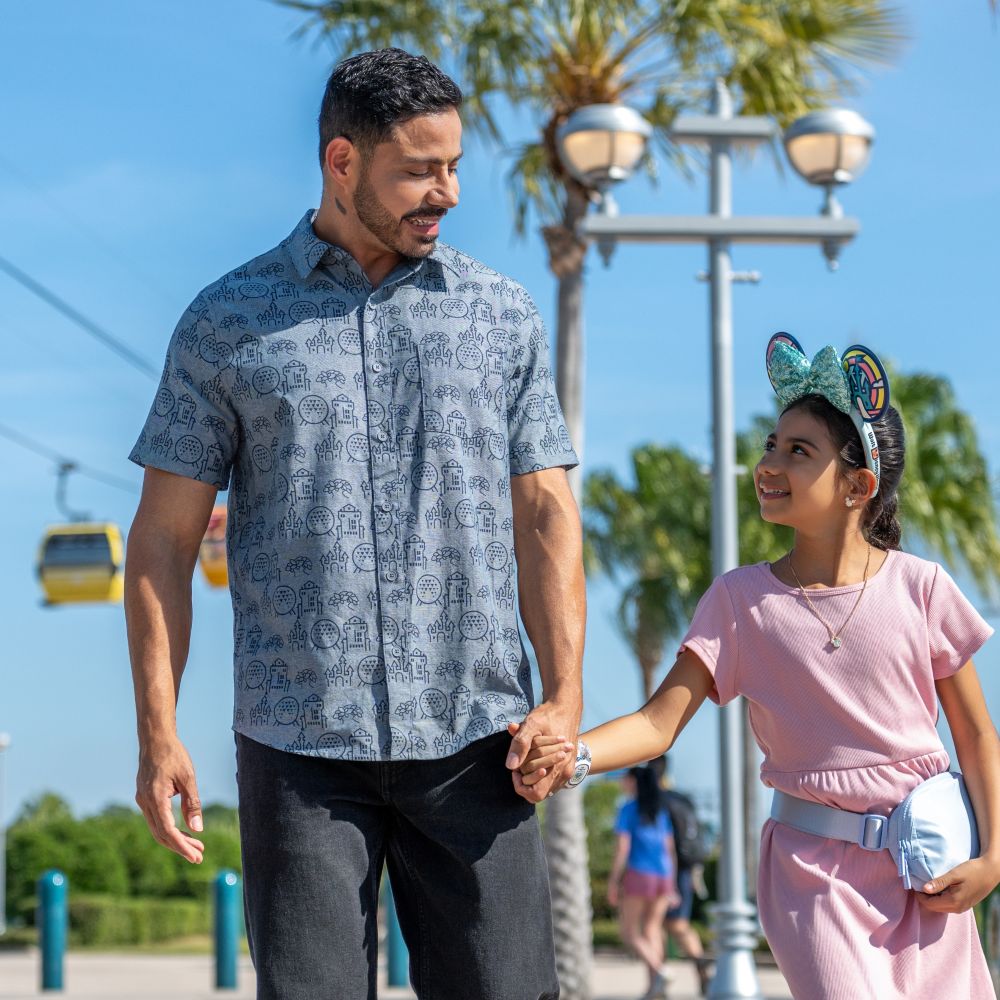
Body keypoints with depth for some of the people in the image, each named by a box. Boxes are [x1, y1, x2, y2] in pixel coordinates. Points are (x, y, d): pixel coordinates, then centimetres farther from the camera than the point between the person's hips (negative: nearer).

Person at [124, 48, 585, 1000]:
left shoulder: (502, 316, 9)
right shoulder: (227, 324, 4)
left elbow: (545, 517, 7)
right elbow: (164, 539, 4)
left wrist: (564, 694, -6)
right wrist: (156, 733, -4)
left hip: (472, 738, 1)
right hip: (299, 740, -1)